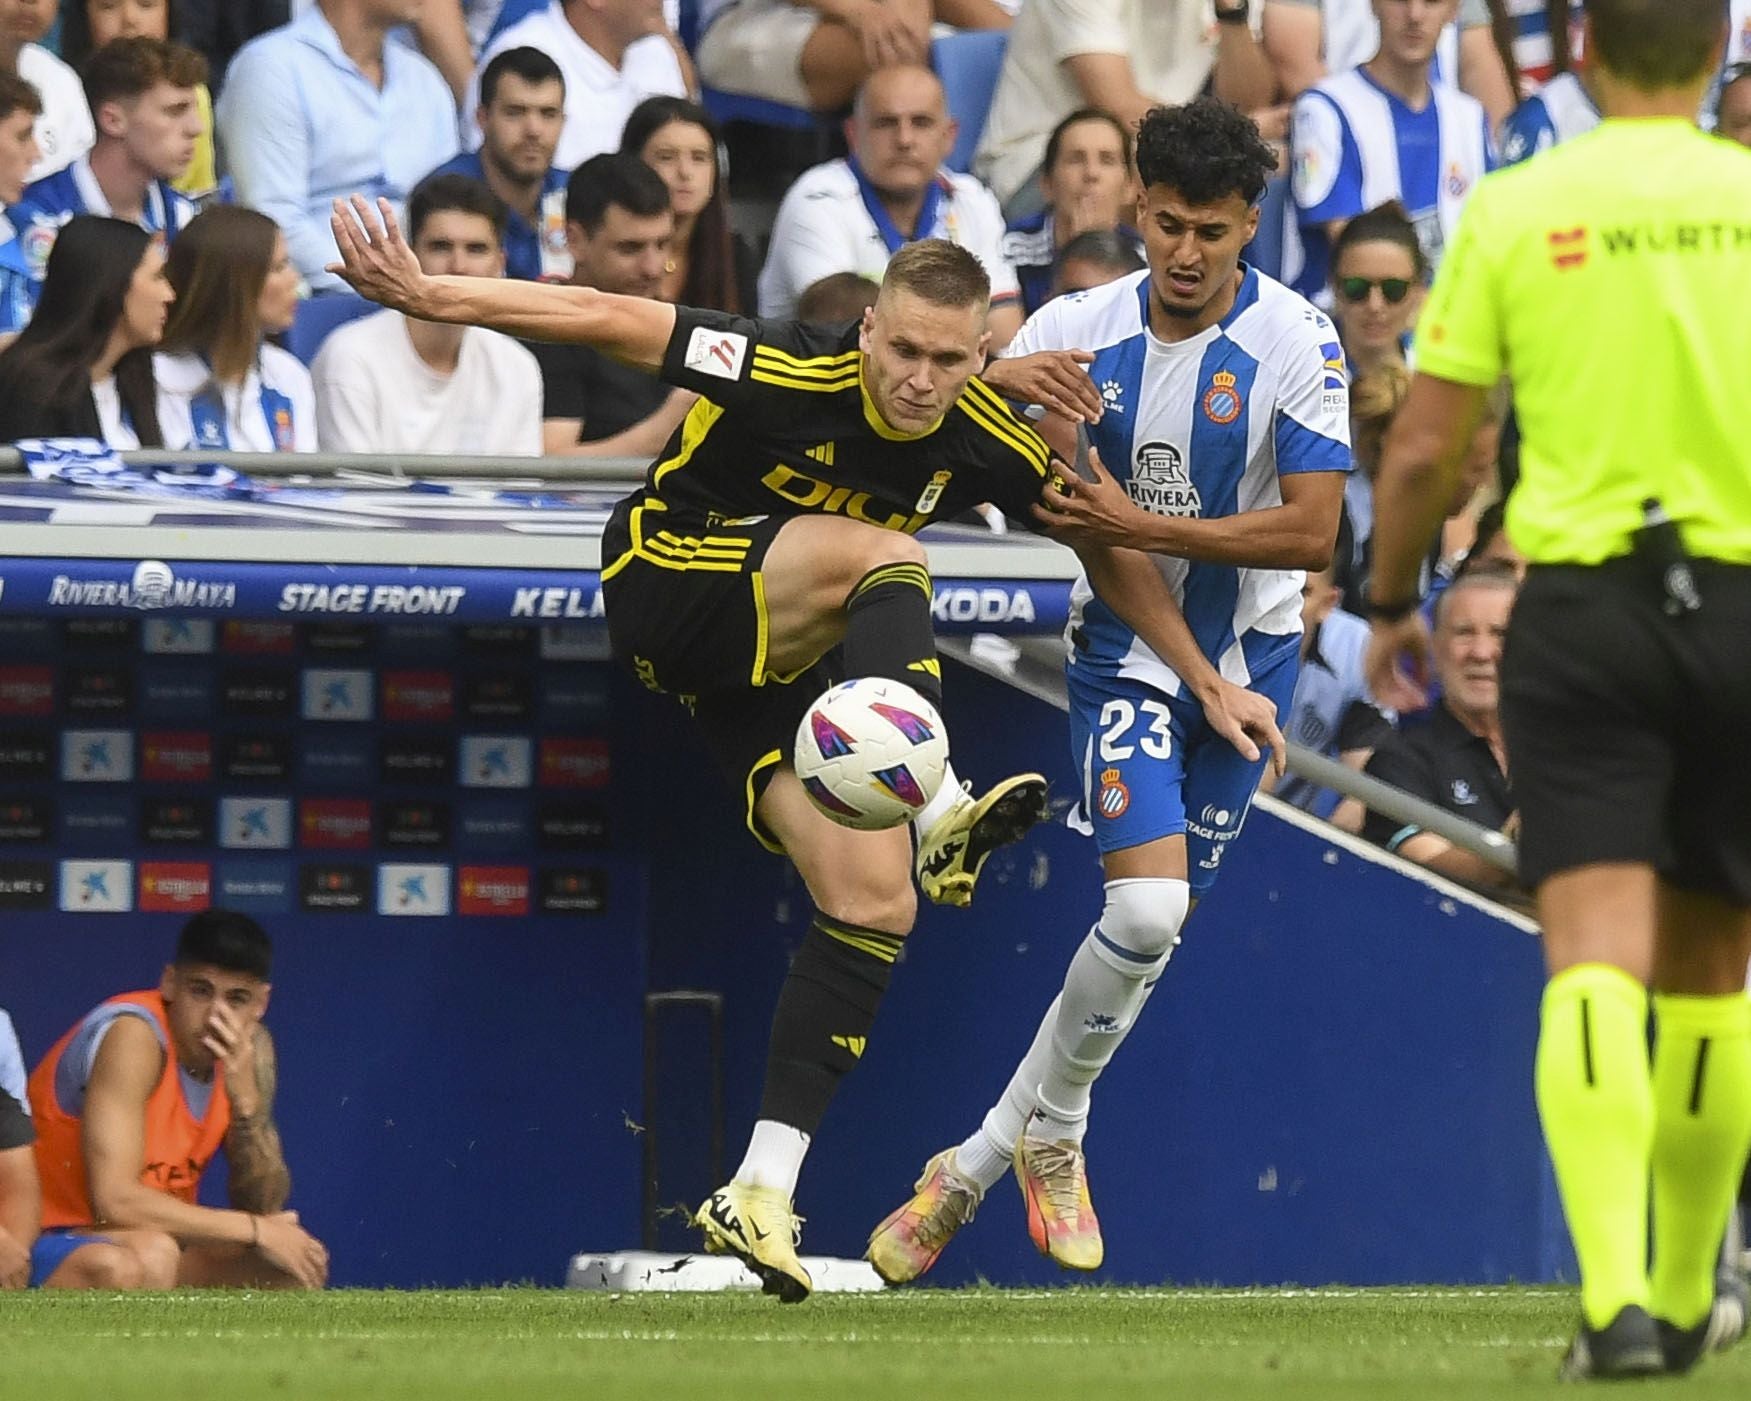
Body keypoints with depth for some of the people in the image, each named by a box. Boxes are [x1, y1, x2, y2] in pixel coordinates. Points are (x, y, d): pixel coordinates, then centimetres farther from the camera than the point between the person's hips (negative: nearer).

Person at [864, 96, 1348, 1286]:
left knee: (1154, 934, 2)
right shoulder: (1078, 331, -6)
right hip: (1124, 650, 0)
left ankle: (980, 1161, 16)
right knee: (1146, 907, -20)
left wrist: (1140, 527, -21)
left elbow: (1311, 530, -18)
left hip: (1244, 661, 0)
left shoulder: (1297, 343, -13)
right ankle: (1051, 1134, 1)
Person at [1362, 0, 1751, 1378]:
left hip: (1578, 604, -1)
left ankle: (1618, 1298, -25)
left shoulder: (1515, 208, 0)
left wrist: (1391, 605, 16)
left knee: (1596, 956, -8)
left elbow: (1425, 450, 1)